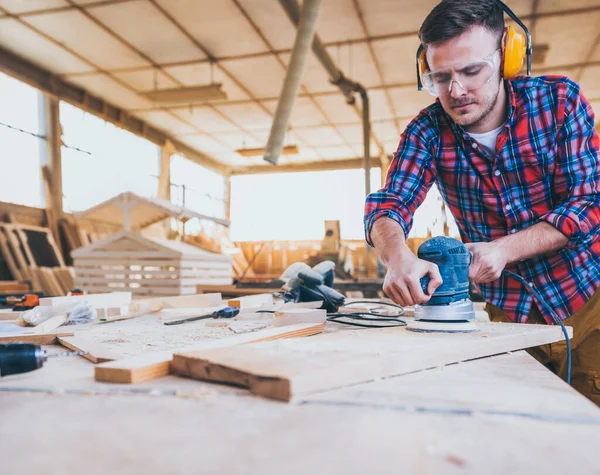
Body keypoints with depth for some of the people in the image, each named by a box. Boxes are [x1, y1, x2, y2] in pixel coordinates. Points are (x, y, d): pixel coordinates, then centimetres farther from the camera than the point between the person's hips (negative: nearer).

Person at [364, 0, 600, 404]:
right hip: (507, 313, 1)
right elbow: (387, 207, -18)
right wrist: (398, 257, -41)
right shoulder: (427, 131, -8)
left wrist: (502, 250, -28)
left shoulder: (559, 100, -11)